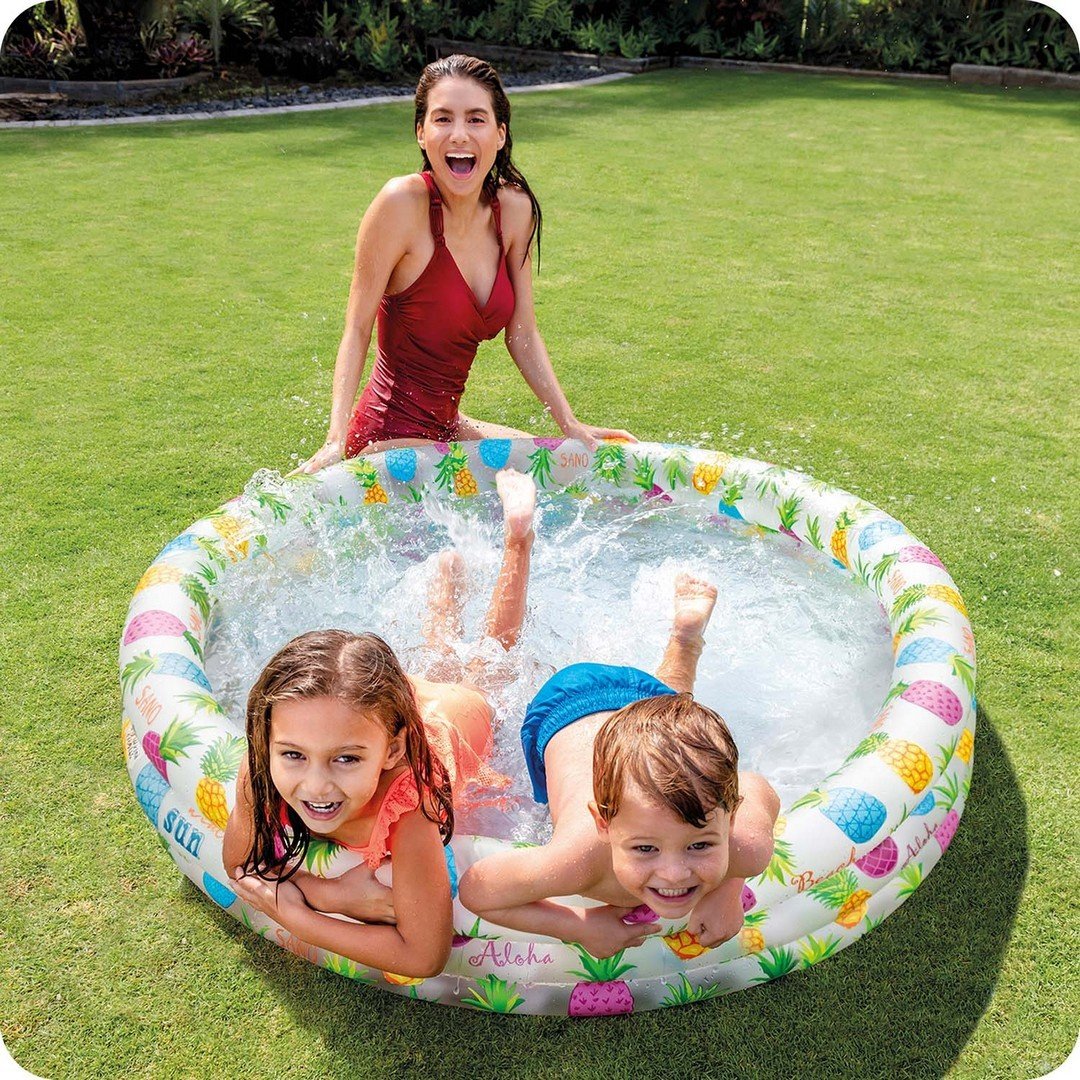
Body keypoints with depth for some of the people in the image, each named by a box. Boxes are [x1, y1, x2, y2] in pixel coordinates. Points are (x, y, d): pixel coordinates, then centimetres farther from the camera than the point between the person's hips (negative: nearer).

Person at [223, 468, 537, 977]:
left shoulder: (411, 804, -53)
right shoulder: (259, 773, -42)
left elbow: (425, 956, -47)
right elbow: (241, 864, -25)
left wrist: (291, 910, -45)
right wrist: (334, 894, -42)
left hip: (466, 713, -2)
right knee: (437, 663, 38)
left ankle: (517, 536, 48)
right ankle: (448, 574, 62)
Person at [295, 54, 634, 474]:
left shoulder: (515, 209, -2)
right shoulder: (403, 203, -19)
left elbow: (523, 336, 5)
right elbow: (357, 329, -16)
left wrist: (572, 426, 3)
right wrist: (338, 437, -26)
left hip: (446, 427, 7)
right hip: (391, 435, -7)